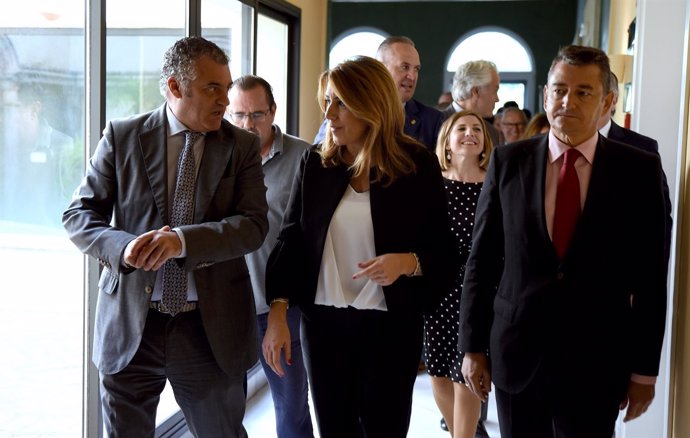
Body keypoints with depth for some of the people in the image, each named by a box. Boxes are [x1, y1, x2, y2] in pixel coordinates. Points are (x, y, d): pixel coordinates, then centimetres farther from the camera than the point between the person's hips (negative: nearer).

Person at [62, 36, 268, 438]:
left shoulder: (243, 145, 1)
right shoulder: (122, 136, 1)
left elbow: (254, 225, -9)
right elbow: (79, 214, 1)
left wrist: (183, 240, -25)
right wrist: (123, 246, -20)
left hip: (211, 324, 0)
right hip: (131, 322, 0)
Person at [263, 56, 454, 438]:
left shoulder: (418, 165, -5)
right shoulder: (314, 163, 2)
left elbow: (443, 252, -1)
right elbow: (290, 238, 2)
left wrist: (408, 262, -23)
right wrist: (278, 313, -7)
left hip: (392, 324, -2)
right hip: (322, 321, 3)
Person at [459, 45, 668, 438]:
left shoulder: (639, 170, -3)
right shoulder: (509, 161, 0)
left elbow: (651, 277, -1)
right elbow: (481, 261, 2)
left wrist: (645, 369, 0)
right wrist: (473, 346, 1)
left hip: (596, 361, -1)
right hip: (515, 354, 1)